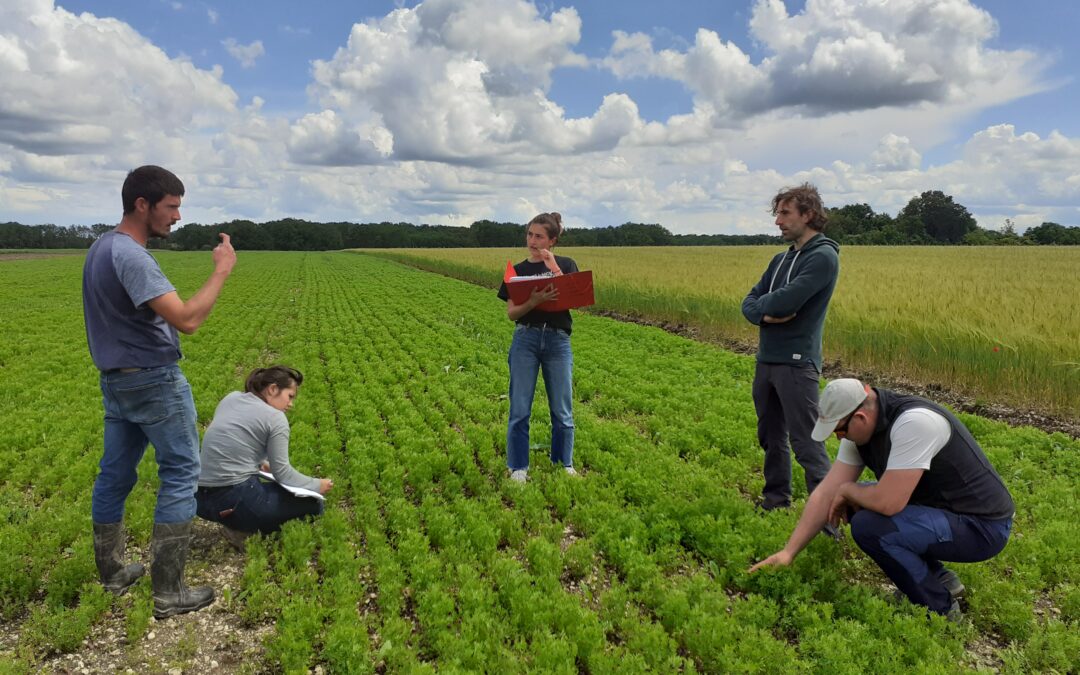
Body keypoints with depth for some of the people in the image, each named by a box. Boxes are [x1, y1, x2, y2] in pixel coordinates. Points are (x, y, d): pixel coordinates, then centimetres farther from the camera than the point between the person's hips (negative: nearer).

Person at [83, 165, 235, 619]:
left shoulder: (99, 248, 10)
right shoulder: (130, 256, -22)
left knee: (115, 474, 15)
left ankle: (113, 573, 30)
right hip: (154, 382, -10)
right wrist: (222, 270, -21)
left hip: (115, 380, 10)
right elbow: (187, 320, -29)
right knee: (180, 474, -2)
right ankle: (169, 593, 4)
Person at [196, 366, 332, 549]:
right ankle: (247, 532, -4)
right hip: (235, 502, -8)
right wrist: (317, 485, 6)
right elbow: (282, 473, -6)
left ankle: (238, 525, 11)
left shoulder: (231, 398, 11)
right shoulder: (275, 418, -8)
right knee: (314, 504, 5)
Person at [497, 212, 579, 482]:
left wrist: (554, 268, -15)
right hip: (525, 340, 0)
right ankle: (518, 467, 15)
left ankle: (564, 463, 25)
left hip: (558, 340, 0)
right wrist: (534, 302, -20)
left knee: (562, 409, 8)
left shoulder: (567, 264, 6)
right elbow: (511, 313, -1)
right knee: (520, 408, 2)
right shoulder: (518, 270, 6)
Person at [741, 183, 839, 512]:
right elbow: (749, 303, 9)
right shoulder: (781, 259, 16)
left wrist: (761, 305, -2)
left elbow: (786, 301, -22)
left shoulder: (823, 256, -10)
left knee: (806, 442, -6)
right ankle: (776, 500, 31)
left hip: (796, 362, -8)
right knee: (770, 436, 17)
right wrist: (766, 314, -12)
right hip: (766, 359, 9)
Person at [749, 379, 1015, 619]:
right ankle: (939, 578, 16)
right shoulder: (861, 428, -3)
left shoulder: (913, 422, -30)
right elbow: (826, 492, -2)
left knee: (869, 525, -25)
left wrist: (847, 490, -11)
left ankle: (939, 609, -1)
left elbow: (888, 503, -33)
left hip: (982, 526, -9)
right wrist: (788, 552, -4)